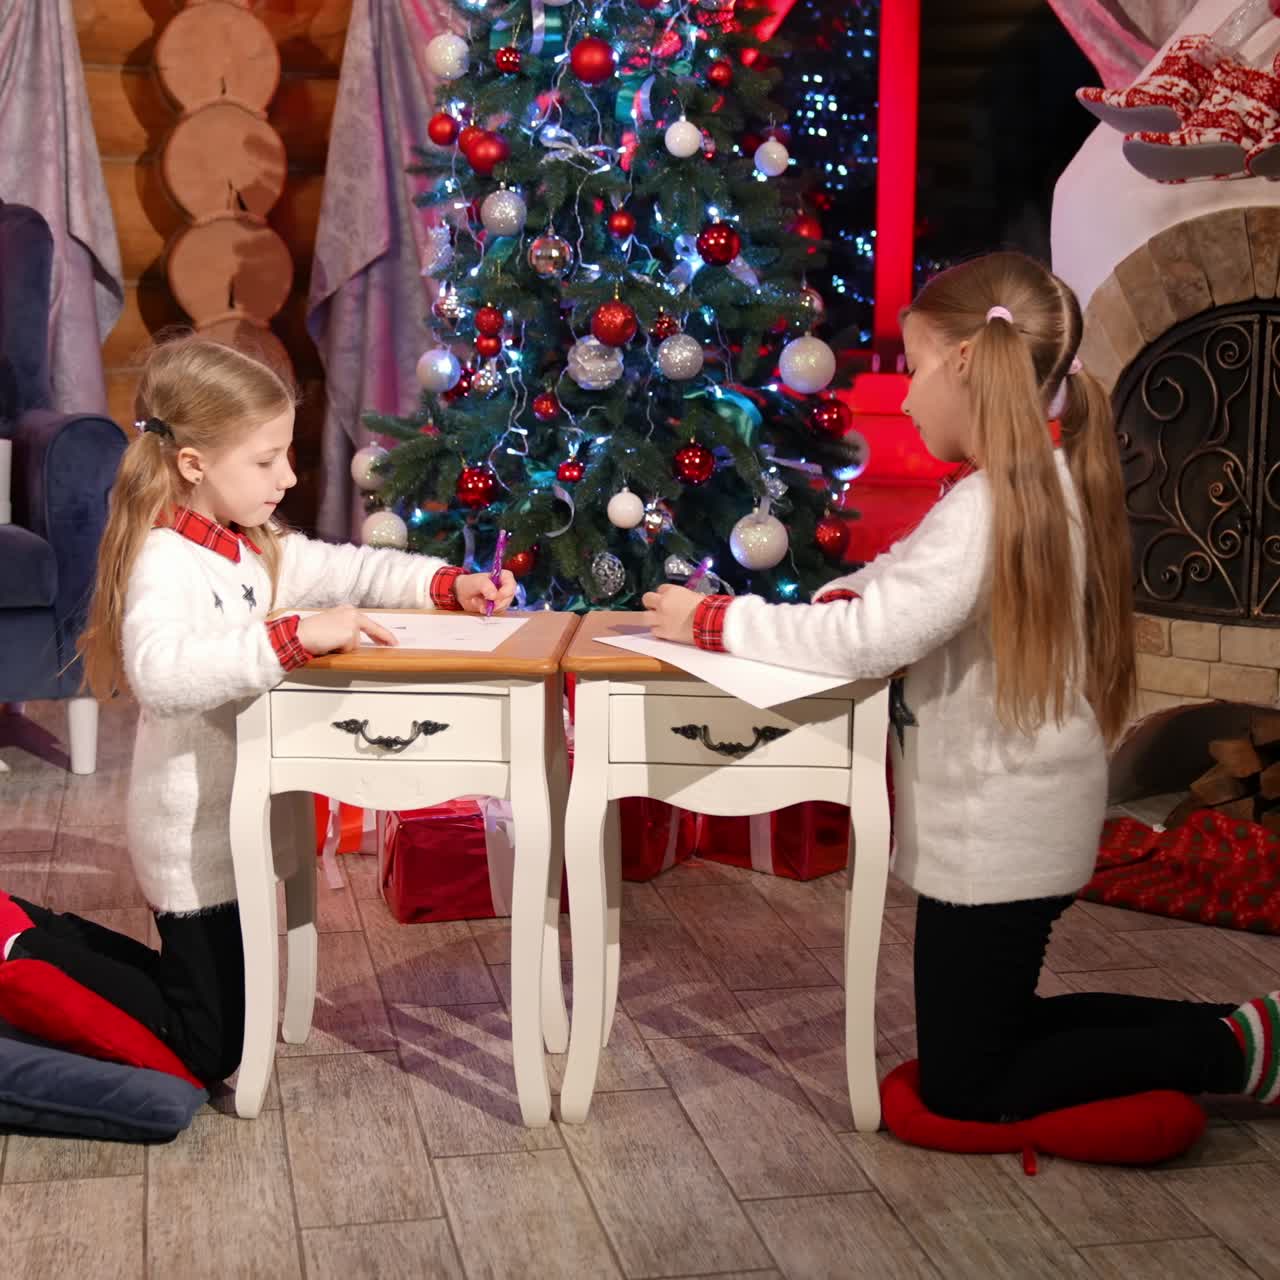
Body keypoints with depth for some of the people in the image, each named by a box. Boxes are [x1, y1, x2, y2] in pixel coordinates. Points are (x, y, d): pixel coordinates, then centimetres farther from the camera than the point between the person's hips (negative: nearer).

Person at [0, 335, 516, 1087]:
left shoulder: (257, 549, 4)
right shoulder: (166, 563, -24)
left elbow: (348, 569, 13)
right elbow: (160, 672, -42)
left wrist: (446, 585, -3)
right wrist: (297, 636, -46)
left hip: (237, 821, 9)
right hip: (198, 835, -9)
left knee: (215, 1009, 23)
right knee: (209, 1053, 1)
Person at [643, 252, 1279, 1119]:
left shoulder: (992, 504, -24)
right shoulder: (1044, 487, 7)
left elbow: (869, 640, -28)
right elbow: (906, 576, 16)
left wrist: (712, 623, -18)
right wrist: (833, 600, -3)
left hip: (997, 844, -9)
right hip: (1012, 826, 9)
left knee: (962, 1090, 6)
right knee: (985, 1033, 24)